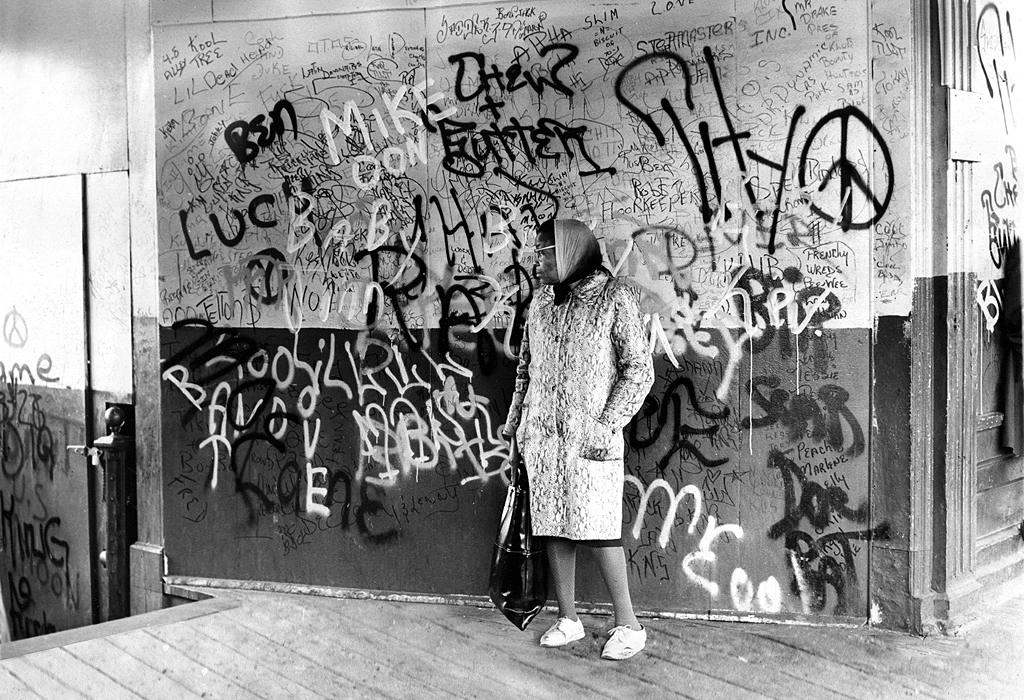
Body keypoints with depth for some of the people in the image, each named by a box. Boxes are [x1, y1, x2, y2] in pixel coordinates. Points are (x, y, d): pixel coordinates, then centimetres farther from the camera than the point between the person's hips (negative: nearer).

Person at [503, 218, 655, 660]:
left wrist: (607, 425, -13)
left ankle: (628, 624, 8)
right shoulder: (542, 301, 12)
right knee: (553, 527, 7)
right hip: (541, 433, 5)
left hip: (589, 436, -5)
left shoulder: (615, 298, -5)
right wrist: (516, 425, 15)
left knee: (597, 527, -5)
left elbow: (639, 369, -6)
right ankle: (567, 620, 19)